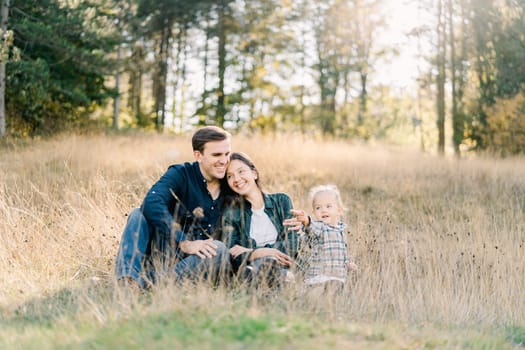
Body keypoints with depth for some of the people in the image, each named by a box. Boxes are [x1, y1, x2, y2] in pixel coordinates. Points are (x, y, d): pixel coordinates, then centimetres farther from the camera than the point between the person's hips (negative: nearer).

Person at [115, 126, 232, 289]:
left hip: (197, 261, 1)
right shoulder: (180, 174, -4)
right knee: (138, 214, -23)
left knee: (220, 249, -31)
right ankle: (128, 281, -44)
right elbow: (152, 204, -24)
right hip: (164, 252, -1)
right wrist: (185, 243, -32)